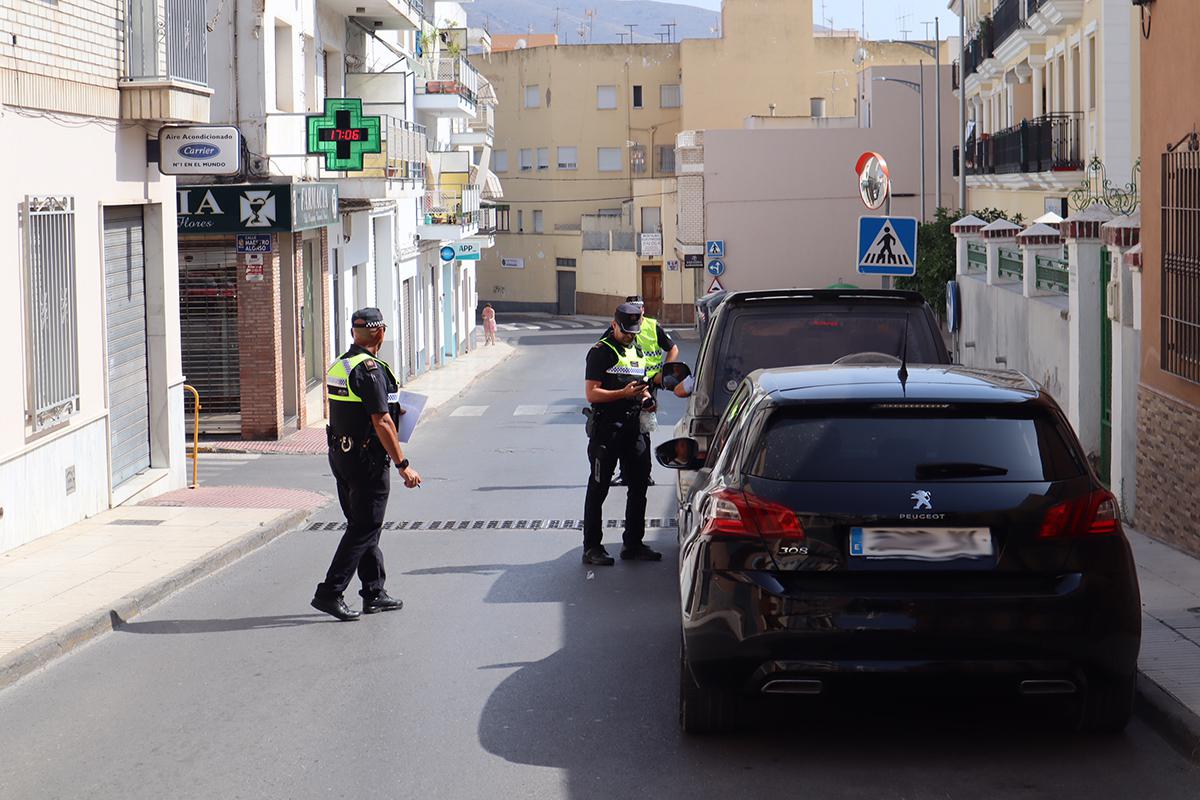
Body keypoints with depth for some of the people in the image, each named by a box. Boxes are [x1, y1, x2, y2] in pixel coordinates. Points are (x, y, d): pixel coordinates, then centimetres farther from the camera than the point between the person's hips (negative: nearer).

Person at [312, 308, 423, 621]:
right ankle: (330, 592, -8)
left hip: (340, 453, 9)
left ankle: (375, 594, 22)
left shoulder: (339, 365, 10)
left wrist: (391, 410, 28)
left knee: (363, 526, 15)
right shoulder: (370, 370, -19)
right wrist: (403, 465, -19)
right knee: (364, 530, -4)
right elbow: (381, 424, -22)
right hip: (367, 459, -9)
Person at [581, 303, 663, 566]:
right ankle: (592, 547, 1)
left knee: (639, 486, 10)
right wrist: (624, 393, -23)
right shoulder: (601, 352, -6)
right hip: (606, 428, -7)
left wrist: (645, 395, 6)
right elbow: (592, 394, -13)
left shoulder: (637, 351, 17)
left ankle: (633, 544, 20)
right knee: (598, 489, -1)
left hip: (634, 426, 7)